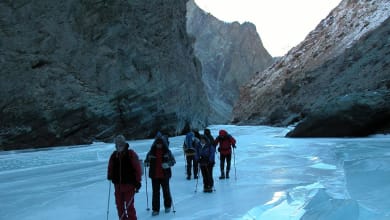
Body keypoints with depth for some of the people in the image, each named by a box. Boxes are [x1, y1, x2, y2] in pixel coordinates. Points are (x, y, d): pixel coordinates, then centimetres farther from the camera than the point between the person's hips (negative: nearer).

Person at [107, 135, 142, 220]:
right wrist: (110, 176, 5)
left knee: (129, 205, -4)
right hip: (117, 185, 5)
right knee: (119, 205, 10)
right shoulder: (114, 155, 8)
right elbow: (110, 168, 21)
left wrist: (138, 181, -8)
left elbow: (137, 168, -6)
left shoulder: (131, 154, -5)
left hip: (129, 184, -5)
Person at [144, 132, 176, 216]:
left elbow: (173, 160, -1)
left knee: (166, 191, 12)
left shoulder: (167, 152, -3)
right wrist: (146, 163, -14)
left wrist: (168, 164, -21)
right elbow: (146, 160, 10)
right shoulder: (151, 152, 0)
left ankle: (167, 206, 32)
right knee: (155, 192, 3)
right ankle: (155, 209, 11)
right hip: (154, 176, 1)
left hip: (164, 175, -1)